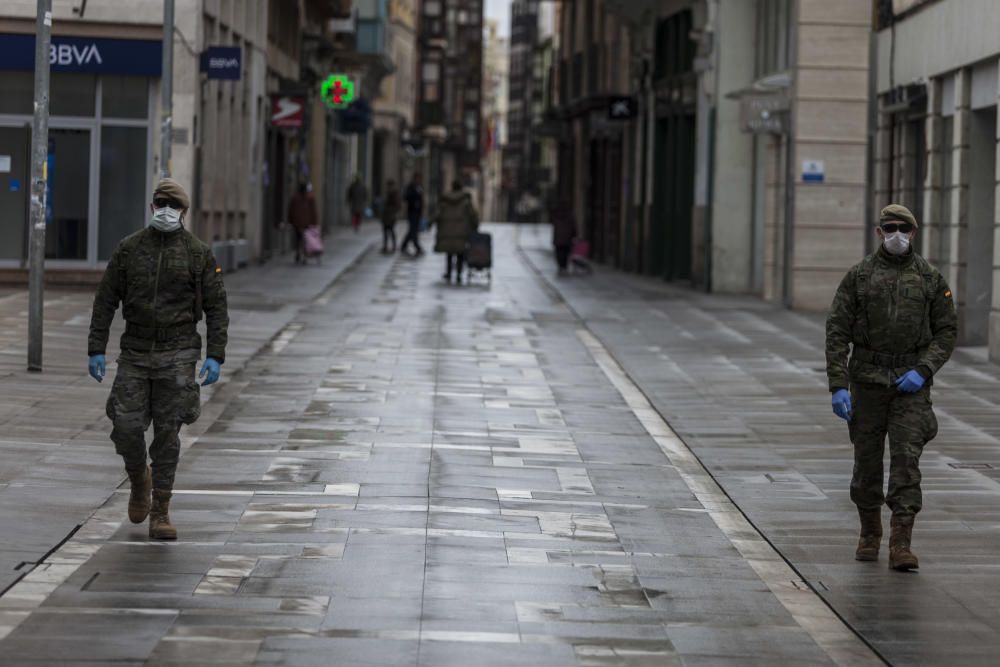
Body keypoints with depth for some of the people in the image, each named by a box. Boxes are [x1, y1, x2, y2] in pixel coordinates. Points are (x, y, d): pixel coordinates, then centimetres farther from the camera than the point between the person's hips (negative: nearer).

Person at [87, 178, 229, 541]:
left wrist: (215, 356, -8)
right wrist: (96, 350, -1)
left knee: (167, 433, -2)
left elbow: (216, 307, 1)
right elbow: (105, 301, 5)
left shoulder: (198, 253, 1)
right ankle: (139, 482, 26)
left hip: (177, 355, -1)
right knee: (126, 427, -6)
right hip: (135, 354, 1)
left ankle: (160, 513, 7)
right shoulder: (128, 249, 4)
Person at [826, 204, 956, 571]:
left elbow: (947, 331, 4)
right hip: (868, 377, 1)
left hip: (911, 380, -1)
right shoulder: (859, 275, 0)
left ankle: (901, 546, -13)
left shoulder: (930, 278, 2)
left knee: (906, 458, -10)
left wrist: (923, 371, -11)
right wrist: (838, 386, -10)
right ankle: (870, 534, 26)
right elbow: (837, 332, -2)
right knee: (867, 458, 7)